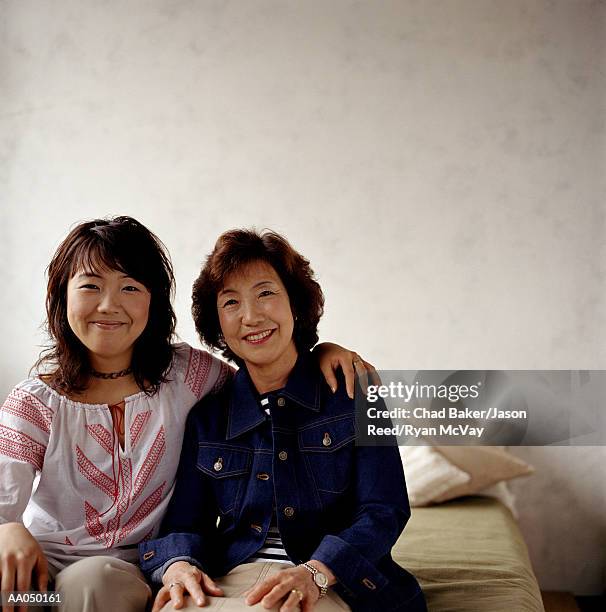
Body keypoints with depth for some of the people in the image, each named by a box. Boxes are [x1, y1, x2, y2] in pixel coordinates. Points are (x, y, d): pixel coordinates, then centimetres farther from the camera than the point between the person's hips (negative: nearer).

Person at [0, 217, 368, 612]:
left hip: (134, 565, 0)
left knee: (94, 580, -35)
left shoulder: (185, 373, 1)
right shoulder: (36, 402, -2)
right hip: (45, 559, 0)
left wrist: (320, 352, -8)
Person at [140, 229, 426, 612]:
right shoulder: (206, 414, 11)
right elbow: (183, 521, 8)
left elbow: (384, 511, -6)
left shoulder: (352, 393, 2)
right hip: (232, 579, 3)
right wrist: (179, 565, -17)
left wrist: (314, 572, -23)